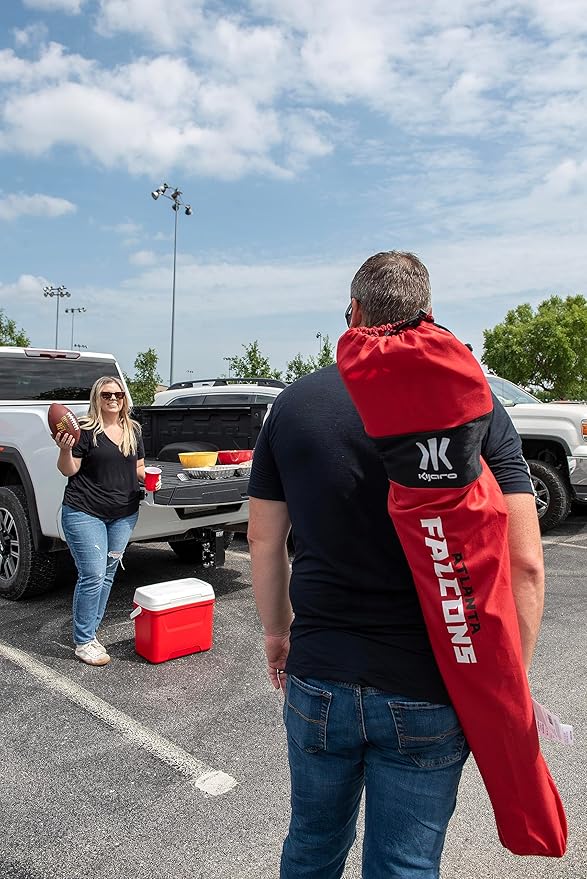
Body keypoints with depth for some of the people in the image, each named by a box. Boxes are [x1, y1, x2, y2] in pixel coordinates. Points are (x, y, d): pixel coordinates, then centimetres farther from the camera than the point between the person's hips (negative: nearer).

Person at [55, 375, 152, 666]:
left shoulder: (134, 430, 10)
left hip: (124, 514, 6)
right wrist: (65, 449, -25)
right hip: (85, 513, -6)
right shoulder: (85, 429, -8)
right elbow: (69, 470, -6)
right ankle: (83, 642, 6)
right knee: (92, 576, -8)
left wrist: (148, 477, -3)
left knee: (107, 575, 12)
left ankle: (90, 632, 26)